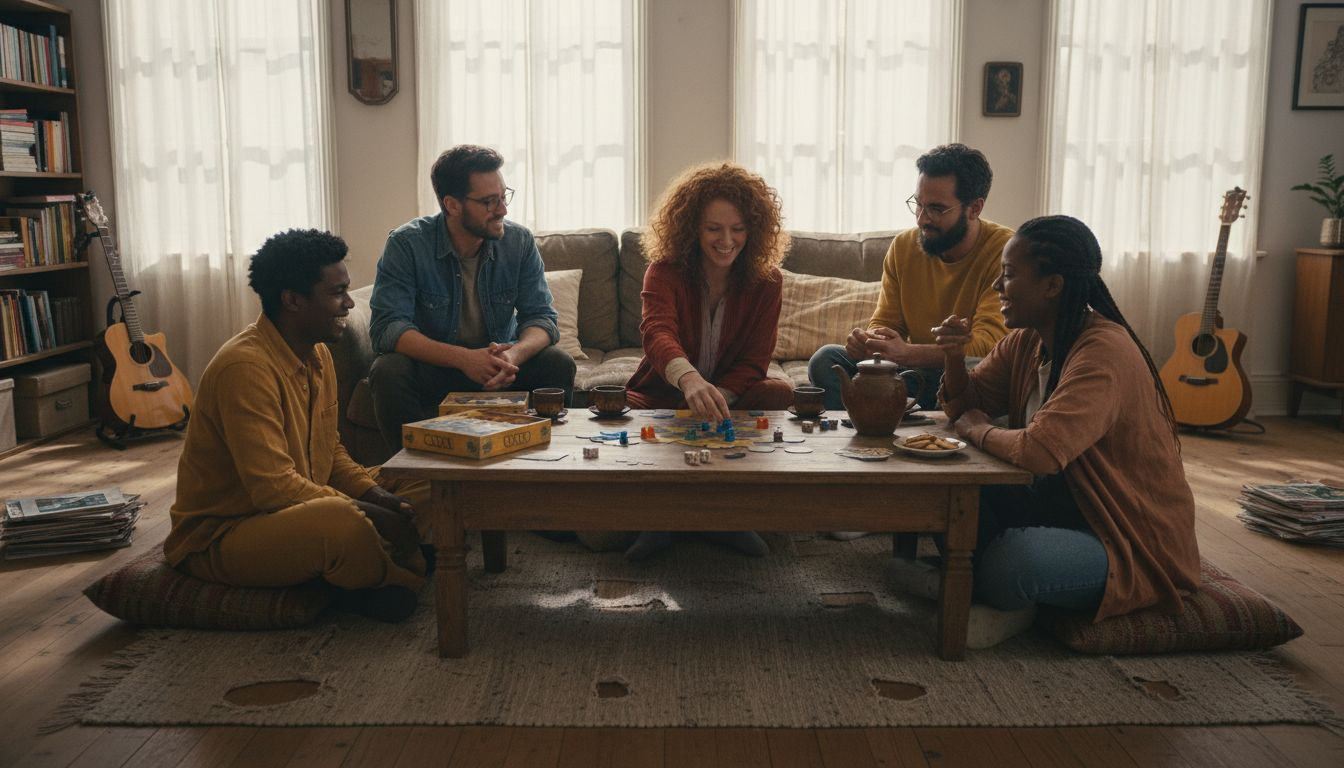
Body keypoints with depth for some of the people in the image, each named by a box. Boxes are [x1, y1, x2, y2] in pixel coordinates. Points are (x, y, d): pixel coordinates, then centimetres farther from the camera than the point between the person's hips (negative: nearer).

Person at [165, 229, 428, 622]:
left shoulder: (317, 353, 5)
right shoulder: (246, 367, -25)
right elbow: (272, 487, -30)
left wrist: (375, 493, -8)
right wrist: (371, 514, -27)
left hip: (295, 509, 10)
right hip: (217, 536, -9)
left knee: (415, 491, 5)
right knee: (343, 524, -37)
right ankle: (399, 581, -7)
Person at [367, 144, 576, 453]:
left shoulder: (519, 241, -6)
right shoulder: (407, 244, -15)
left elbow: (541, 317, -9)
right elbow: (386, 328, -24)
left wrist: (514, 354, -34)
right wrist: (463, 358, -38)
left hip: (496, 362, 2)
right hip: (431, 367, -2)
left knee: (558, 364, -23)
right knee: (388, 371, -32)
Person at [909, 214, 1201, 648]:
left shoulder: (1105, 352, -27)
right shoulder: (1027, 340, 2)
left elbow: (1041, 450, -38)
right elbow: (966, 406, 9)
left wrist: (977, 429, -18)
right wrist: (954, 357, -12)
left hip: (1134, 544, -8)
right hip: (1060, 505, 8)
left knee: (1011, 560, -35)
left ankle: (1005, 603, -1)